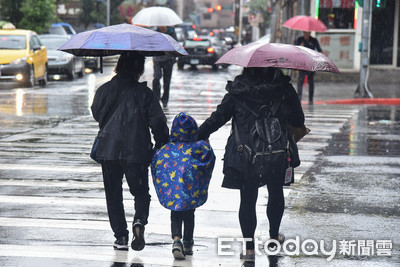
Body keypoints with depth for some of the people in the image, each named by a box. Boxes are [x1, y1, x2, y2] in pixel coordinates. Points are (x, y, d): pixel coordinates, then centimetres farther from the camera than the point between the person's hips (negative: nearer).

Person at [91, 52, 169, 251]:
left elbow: (97, 114, 15)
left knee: (113, 194, 12)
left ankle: (120, 236, 7)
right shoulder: (144, 93, -4)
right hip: (137, 152, -1)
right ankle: (139, 221, -15)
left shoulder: (104, 90, 0)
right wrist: (162, 149, 5)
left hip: (108, 151, 1)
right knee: (141, 192, 12)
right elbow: (158, 123, -5)